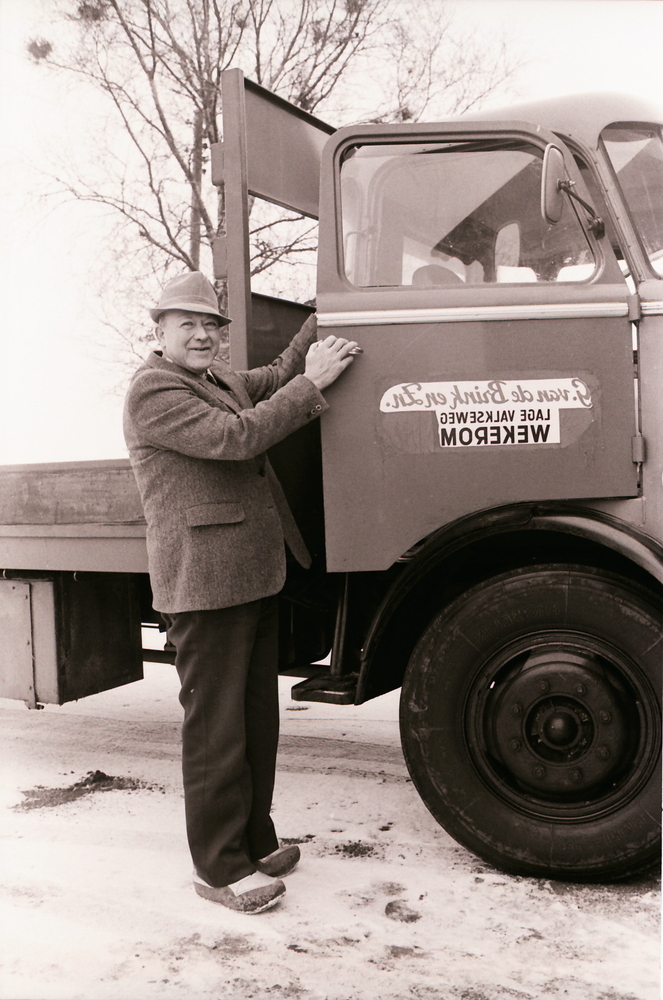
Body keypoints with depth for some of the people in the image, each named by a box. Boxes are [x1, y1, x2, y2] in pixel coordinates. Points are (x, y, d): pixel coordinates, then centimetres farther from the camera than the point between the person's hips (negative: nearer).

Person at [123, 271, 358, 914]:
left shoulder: (219, 378, 21)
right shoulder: (153, 391, -10)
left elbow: (274, 378, 22)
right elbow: (235, 436, -20)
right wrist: (312, 383, -17)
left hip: (255, 574, 10)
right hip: (204, 583, -9)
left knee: (258, 719, 15)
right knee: (216, 729, -2)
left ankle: (254, 842, 28)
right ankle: (219, 867, 10)